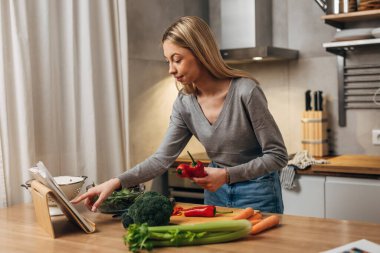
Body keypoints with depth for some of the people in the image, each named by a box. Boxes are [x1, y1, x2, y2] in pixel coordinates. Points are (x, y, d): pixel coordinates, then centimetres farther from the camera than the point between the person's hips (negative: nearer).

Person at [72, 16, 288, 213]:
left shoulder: (245, 92, -23)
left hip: (257, 193, -5)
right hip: (216, 191, 5)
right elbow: (163, 158, -9)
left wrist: (227, 175, -28)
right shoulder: (184, 104, -7)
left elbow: (277, 155, -18)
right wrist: (117, 182, -21)